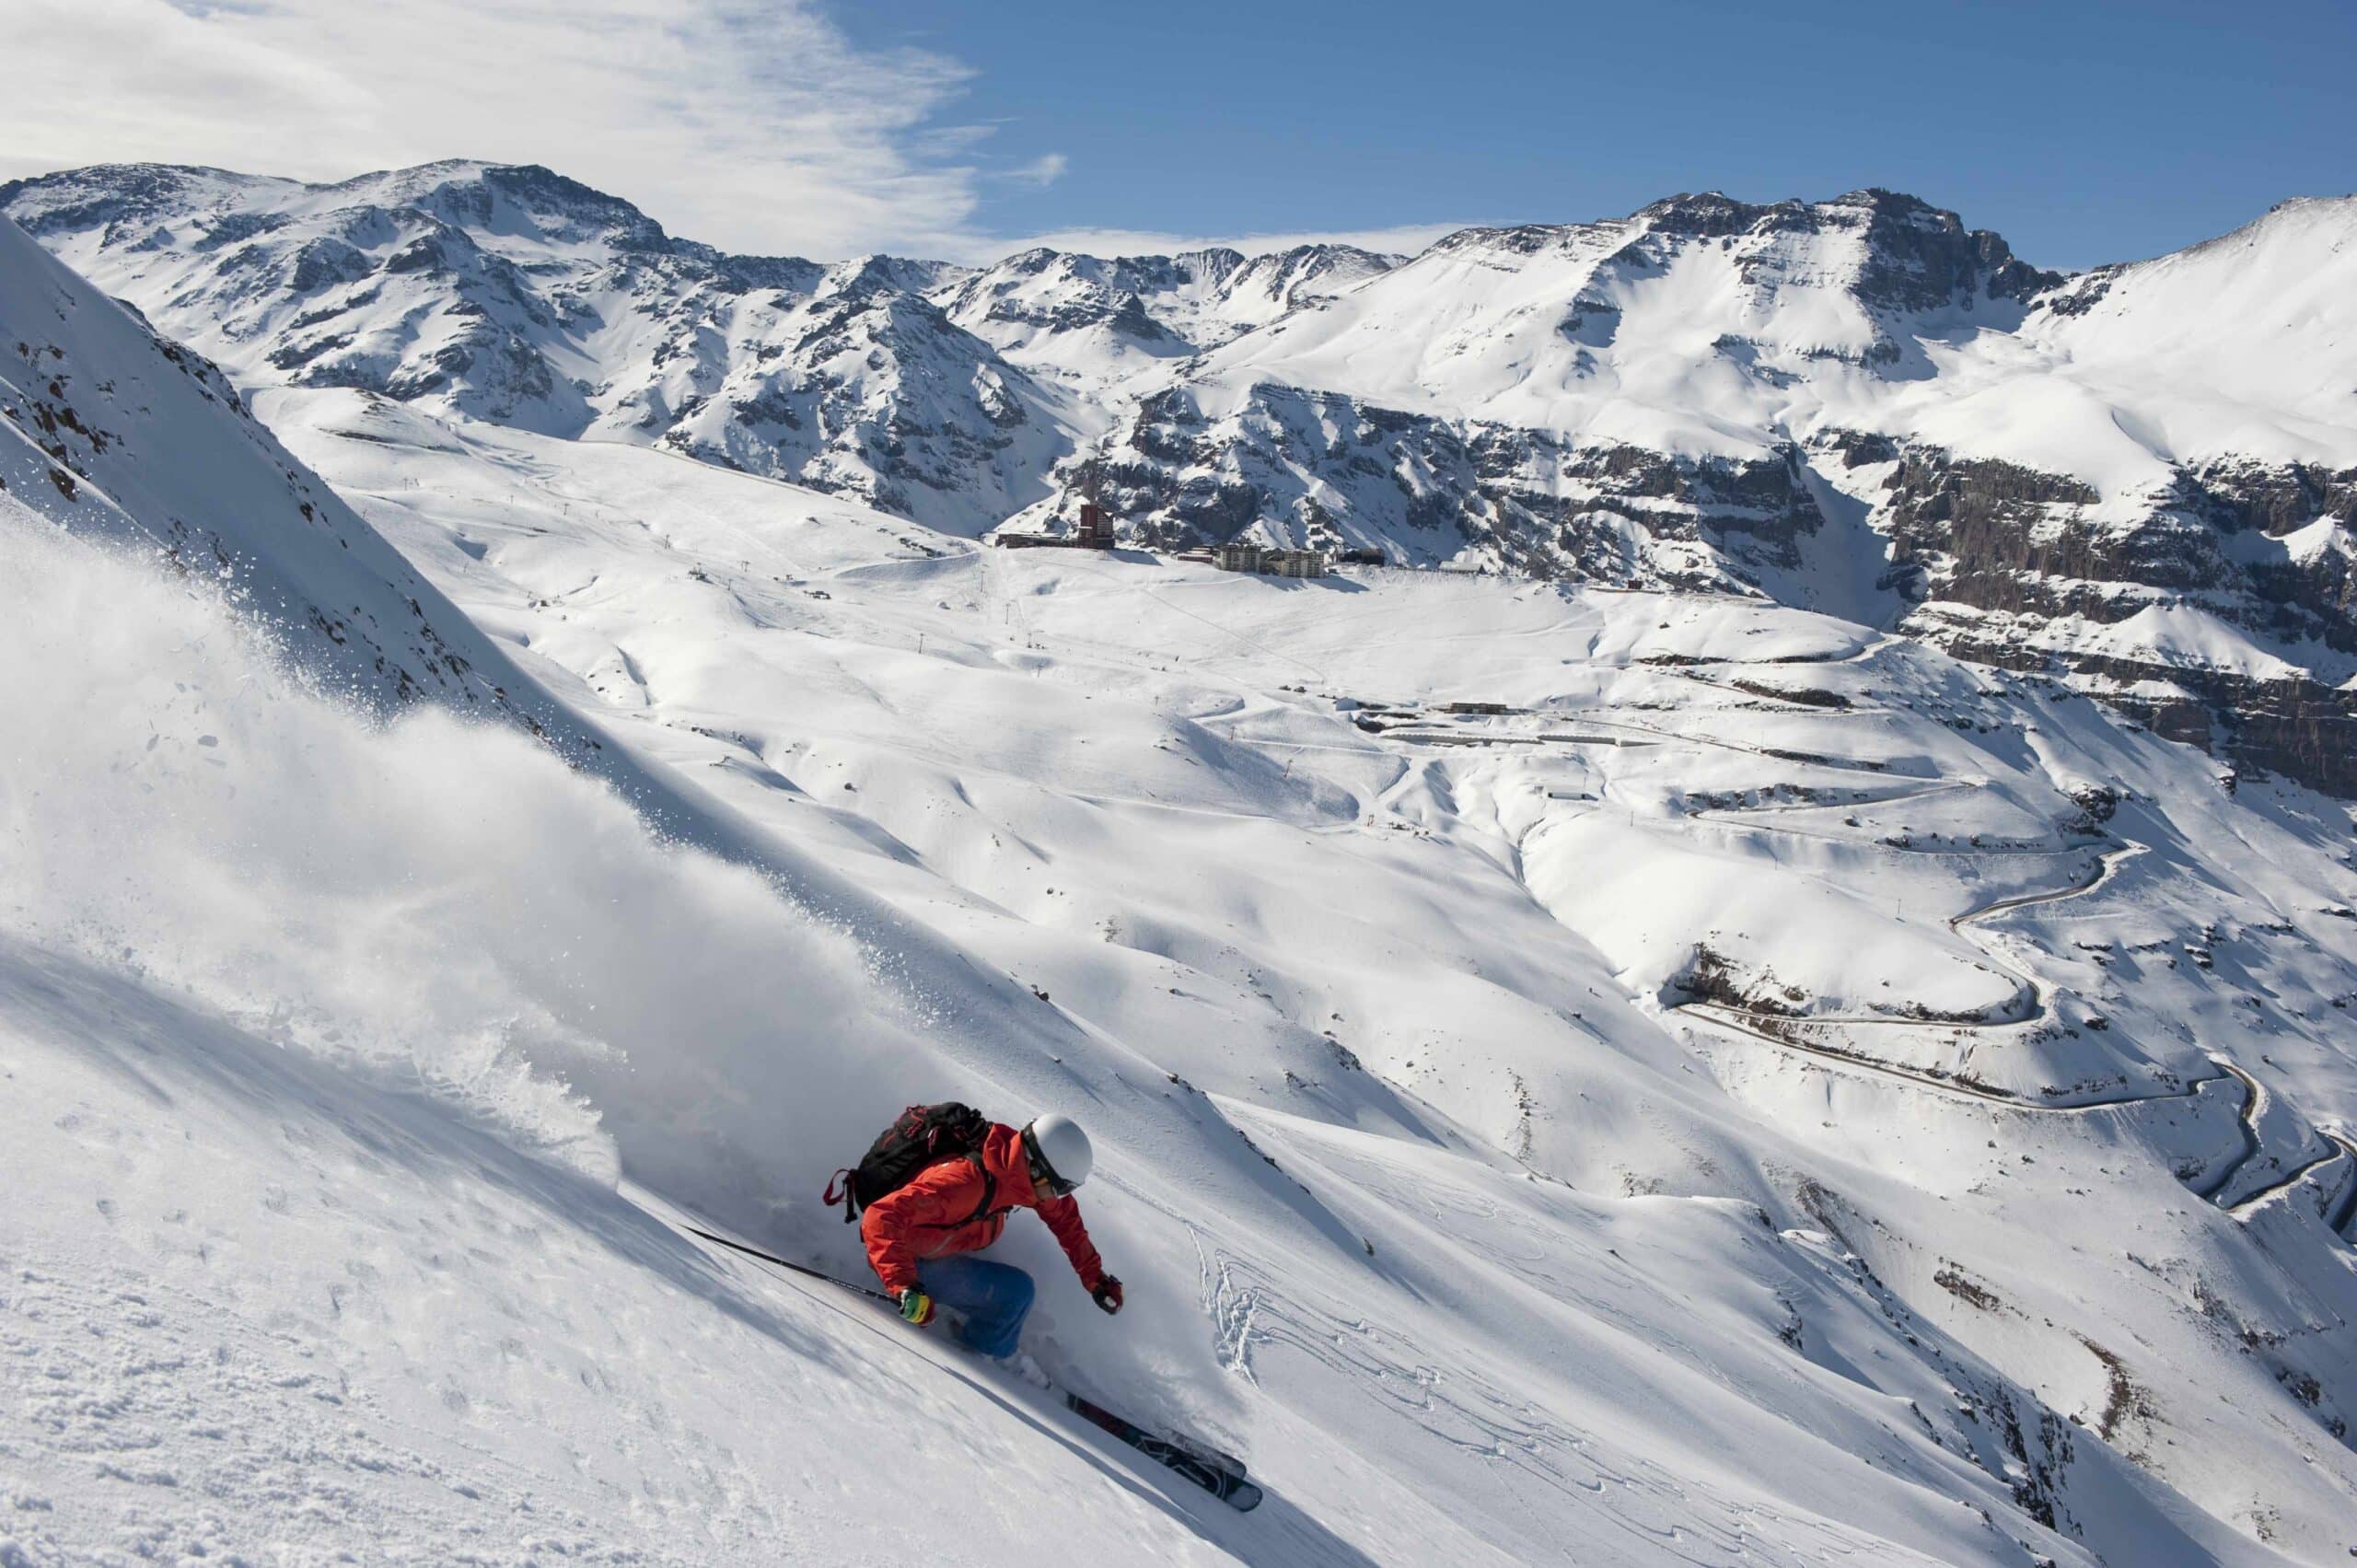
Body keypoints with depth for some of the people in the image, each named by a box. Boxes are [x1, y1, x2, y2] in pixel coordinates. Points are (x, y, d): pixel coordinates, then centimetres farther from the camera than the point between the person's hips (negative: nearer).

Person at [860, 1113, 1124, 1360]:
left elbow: (1064, 1215, 5)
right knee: (1016, 1292, -18)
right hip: (915, 1263, -8)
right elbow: (882, 1218, -44)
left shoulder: (1023, 1171, -13)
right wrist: (904, 1286, -53)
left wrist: (1095, 1278, 6)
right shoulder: (968, 1182, -38)